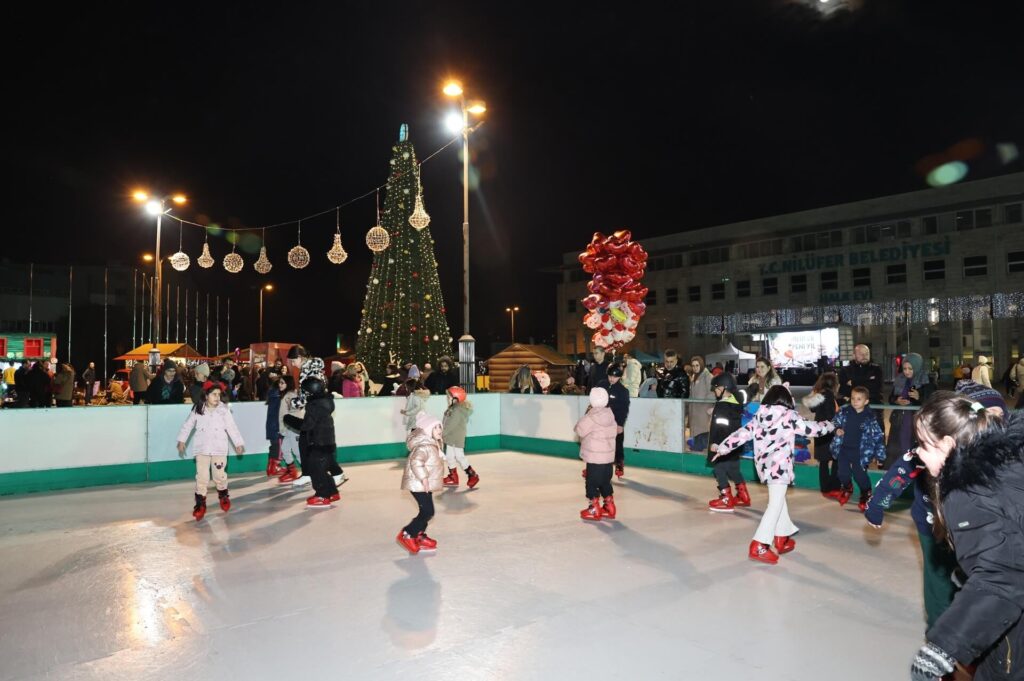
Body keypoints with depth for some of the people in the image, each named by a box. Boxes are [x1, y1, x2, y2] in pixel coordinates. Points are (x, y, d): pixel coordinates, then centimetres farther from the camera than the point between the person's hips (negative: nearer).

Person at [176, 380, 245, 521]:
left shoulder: (224, 410, -7)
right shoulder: (197, 409, -3)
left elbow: (232, 427, -5)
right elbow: (188, 425, 6)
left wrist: (238, 443, -7)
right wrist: (181, 440, 6)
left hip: (219, 448, -1)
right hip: (202, 448, 1)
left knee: (220, 475, 8)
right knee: (201, 477, 2)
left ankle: (223, 496, 33)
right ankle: (200, 504, 12)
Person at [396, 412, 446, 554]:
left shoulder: (432, 444, 13)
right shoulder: (424, 446, -21)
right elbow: (416, 462, -34)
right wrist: (424, 478, -32)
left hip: (424, 485, 10)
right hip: (419, 485, -10)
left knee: (426, 511, 16)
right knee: (428, 512, -11)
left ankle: (420, 536, 29)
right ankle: (407, 534, -2)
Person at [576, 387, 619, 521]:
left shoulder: (592, 416, -19)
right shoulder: (610, 414, 4)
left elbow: (579, 429, -12)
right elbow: (614, 433, 12)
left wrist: (586, 414, -4)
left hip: (595, 457, -7)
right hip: (608, 456, 8)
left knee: (592, 482, 4)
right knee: (605, 482, 18)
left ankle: (594, 510, 10)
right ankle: (609, 507, 25)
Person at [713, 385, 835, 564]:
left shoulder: (759, 417, 7)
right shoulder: (789, 416, -6)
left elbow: (742, 433, 7)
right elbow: (810, 428, 2)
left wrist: (723, 447, 14)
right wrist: (828, 426, 22)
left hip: (764, 465, 7)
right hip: (779, 466, -7)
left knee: (779, 500, 23)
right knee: (775, 504, -5)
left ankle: (782, 537, 35)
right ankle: (758, 546, -11)